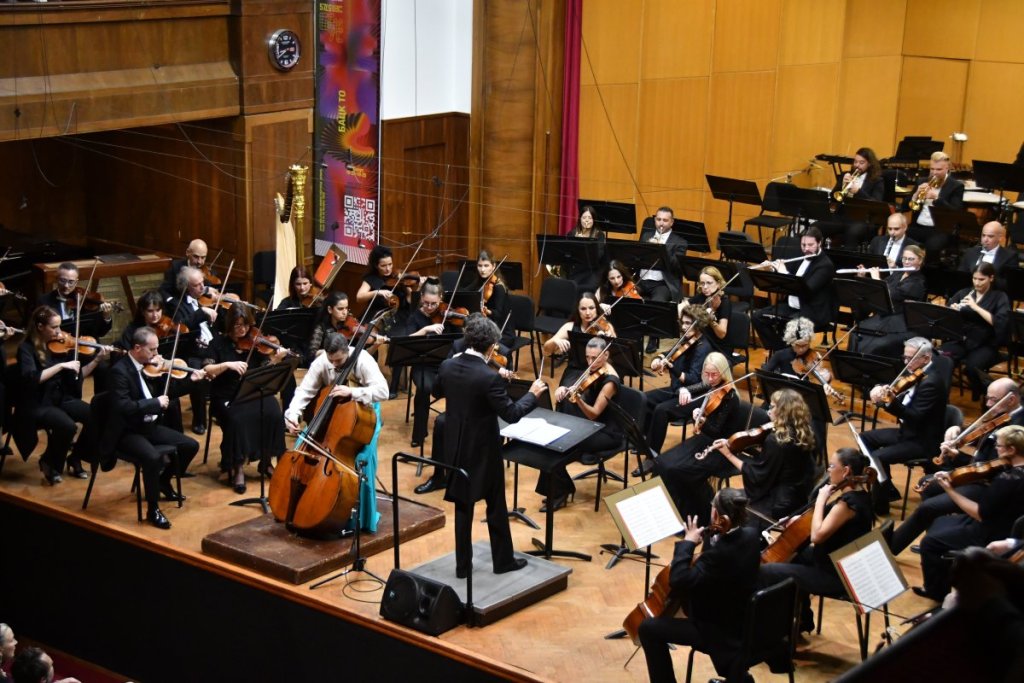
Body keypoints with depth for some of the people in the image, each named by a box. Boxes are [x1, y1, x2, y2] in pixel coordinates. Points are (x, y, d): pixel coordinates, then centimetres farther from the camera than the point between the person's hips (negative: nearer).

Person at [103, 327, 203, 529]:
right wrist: (156, 403, -26)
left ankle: (164, 482, 26)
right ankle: (152, 510, -16)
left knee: (191, 445, 3)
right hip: (126, 432, -8)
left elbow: (166, 391, 14)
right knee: (153, 457, -34)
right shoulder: (120, 370, -20)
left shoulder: (148, 366, 5)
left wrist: (191, 380, 2)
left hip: (149, 425, 8)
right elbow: (123, 407, -29)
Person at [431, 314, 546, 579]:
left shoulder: (447, 366, -7)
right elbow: (511, 414, -20)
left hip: (456, 448, 5)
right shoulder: (489, 377, -25)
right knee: (496, 506, 13)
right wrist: (533, 394, -6)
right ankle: (503, 560, 26)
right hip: (483, 451, -5)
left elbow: (437, 392, 14)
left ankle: (463, 565, 21)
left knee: (463, 507, 15)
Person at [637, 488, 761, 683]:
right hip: (743, 619, 9)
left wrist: (688, 542, -25)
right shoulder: (750, 534, -8)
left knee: (648, 628, -5)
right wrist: (710, 536, -2)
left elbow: (679, 582, -35)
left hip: (720, 630, -9)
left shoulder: (721, 553, -34)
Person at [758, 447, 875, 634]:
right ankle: (802, 621, 40)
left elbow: (817, 535, -30)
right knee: (797, 554, 34)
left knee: (764, 572, -11)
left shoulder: (849, 502, -26)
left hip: (836, 576, -10)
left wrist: (821, 499, -20)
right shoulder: (859, 494, 4)